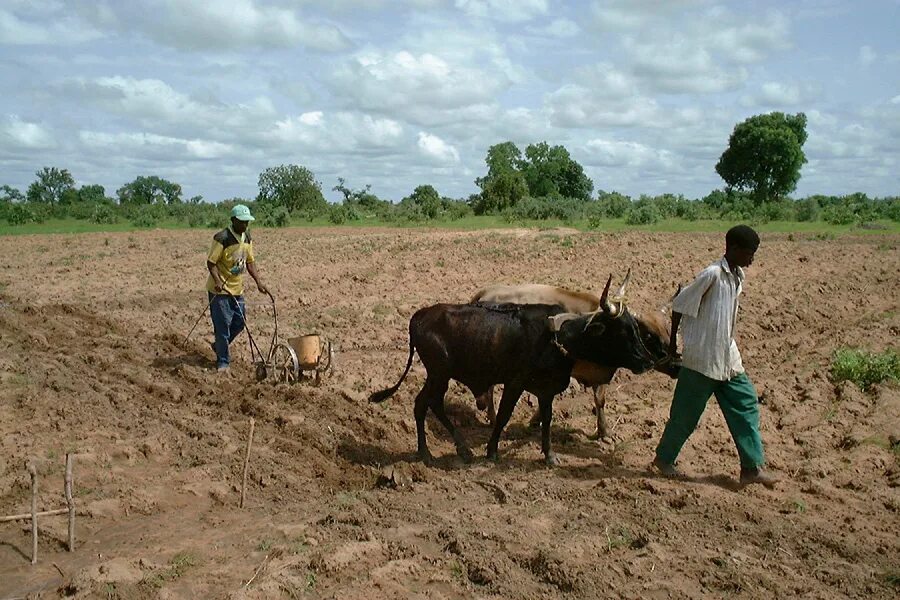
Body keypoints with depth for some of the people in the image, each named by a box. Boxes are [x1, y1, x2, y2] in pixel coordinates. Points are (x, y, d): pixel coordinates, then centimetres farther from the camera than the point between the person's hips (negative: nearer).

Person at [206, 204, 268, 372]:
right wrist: (217, 281, -32)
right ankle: (223, 362, 9)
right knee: (222, 325, -2)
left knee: (239, 323, 14)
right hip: (220, 290, -7)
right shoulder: (222, 238, -18)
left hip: (237, 289, 8)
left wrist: (258, 282, 3)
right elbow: (211, 262, -18)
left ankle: (219, 346, 37)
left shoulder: (247, 238, 5)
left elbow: (250, 262, 12)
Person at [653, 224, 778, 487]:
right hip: (702, 357, -8)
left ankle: (752, 467, 9)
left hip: (728, 357, 8)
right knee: (686, 412, 3)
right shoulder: (712, 274, -18)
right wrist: (672, 342, -6)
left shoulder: (737, 276, 8)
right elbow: (680, 305, -12)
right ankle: (664, 458, 21)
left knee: (746, 405, 4)